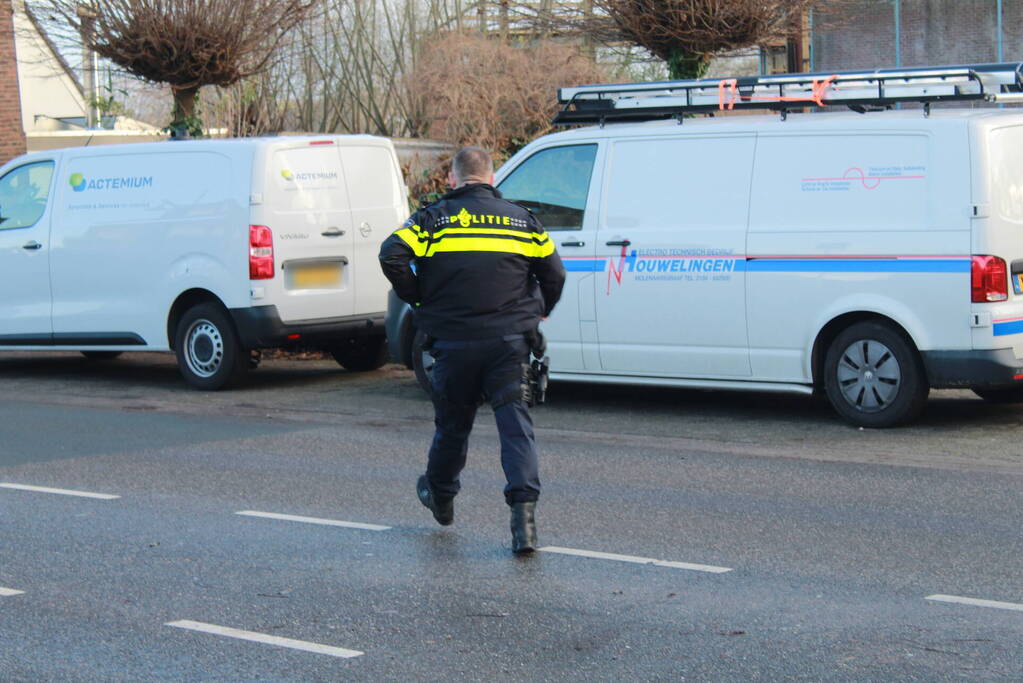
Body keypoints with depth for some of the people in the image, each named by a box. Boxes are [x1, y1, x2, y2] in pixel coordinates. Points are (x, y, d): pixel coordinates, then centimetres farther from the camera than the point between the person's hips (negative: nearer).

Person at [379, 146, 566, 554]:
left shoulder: (433, 218, 3)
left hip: (454, 341, 0)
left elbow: (392, 256, -10)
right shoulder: (520, 219, 9)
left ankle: (440, 496, 37)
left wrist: (419, 299, 4)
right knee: (515, 424, -3)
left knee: (452, 422, 17)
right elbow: (554, 273, 8)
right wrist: (538, 313, 25)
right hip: (509, 340, 0)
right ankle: (524, 508, -17)